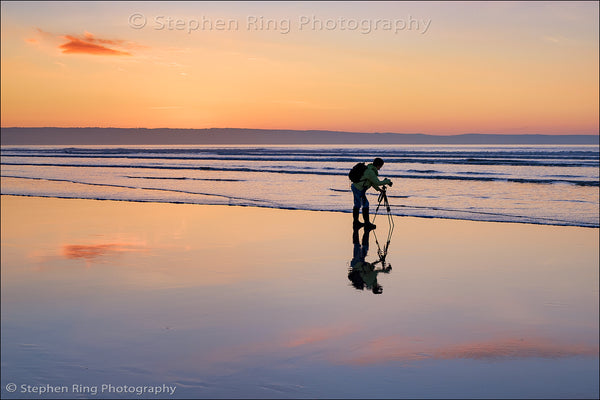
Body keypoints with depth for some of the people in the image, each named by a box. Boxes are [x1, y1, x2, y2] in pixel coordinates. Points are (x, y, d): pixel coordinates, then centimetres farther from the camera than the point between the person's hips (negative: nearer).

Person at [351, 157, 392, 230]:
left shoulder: (369, 168, 9)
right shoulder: (370, 172, -23)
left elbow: (372, 181, 16)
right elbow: (377, 182, -22)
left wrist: (378, 189, 11)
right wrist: (387, 181, -10)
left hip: (355, 187, 10)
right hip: (359, 190, -10)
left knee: (357, 205, 16)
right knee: (365, 204, -3)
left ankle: (356, 222, 25)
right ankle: (367, 223, 1)